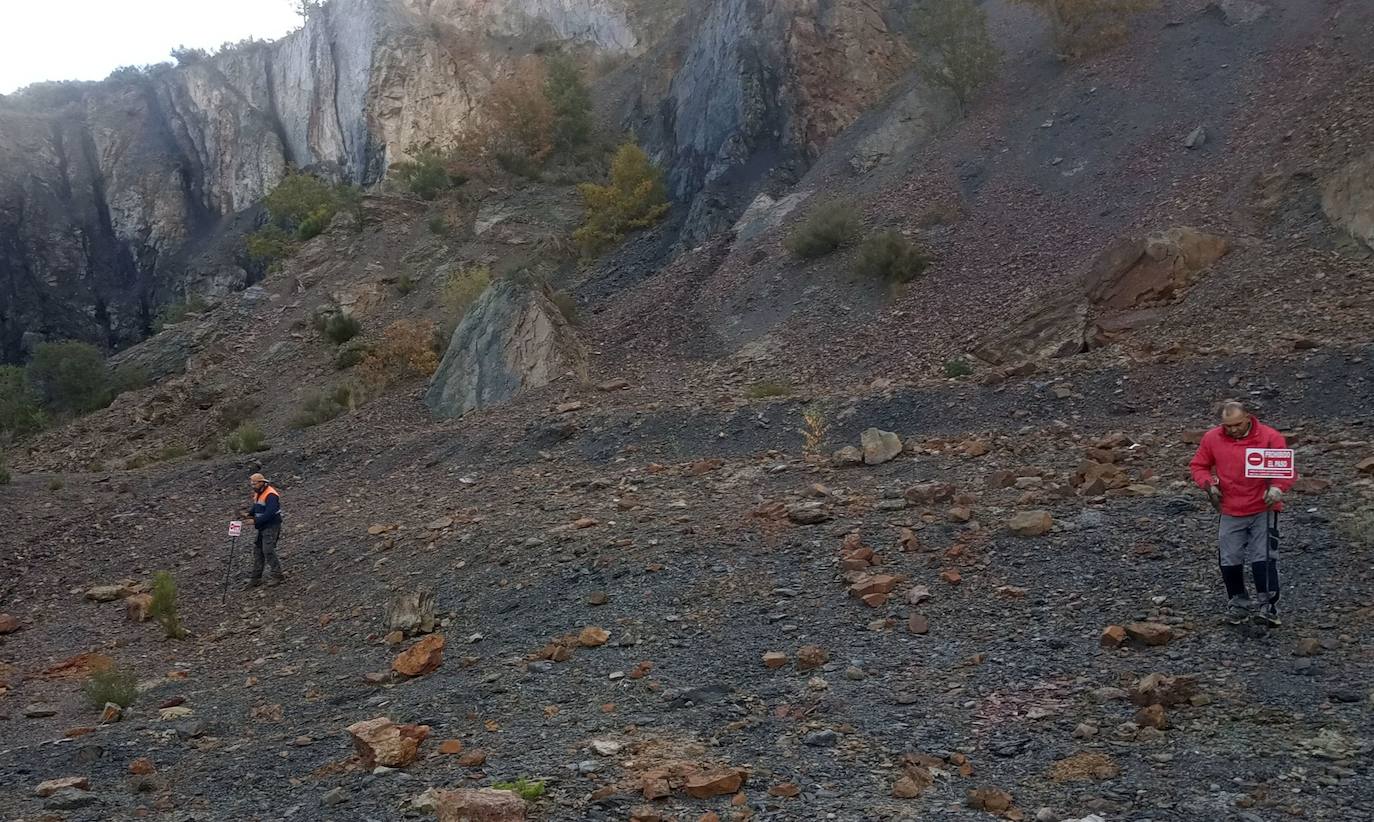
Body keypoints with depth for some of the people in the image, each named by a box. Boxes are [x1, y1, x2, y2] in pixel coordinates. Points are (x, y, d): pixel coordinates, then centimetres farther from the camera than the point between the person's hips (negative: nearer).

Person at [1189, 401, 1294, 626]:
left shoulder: (1270, 437, -10)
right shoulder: (1212, 438, -2)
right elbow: (1198, 466, 9)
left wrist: (1277, 488, -29)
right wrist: (1209, 485, -10)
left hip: (1263, 510, -3)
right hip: (1230, 513, 3)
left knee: (1263, 558, -8)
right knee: (1230, 561, 8)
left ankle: (1268, 606, -1)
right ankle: (1238, 603, 25)